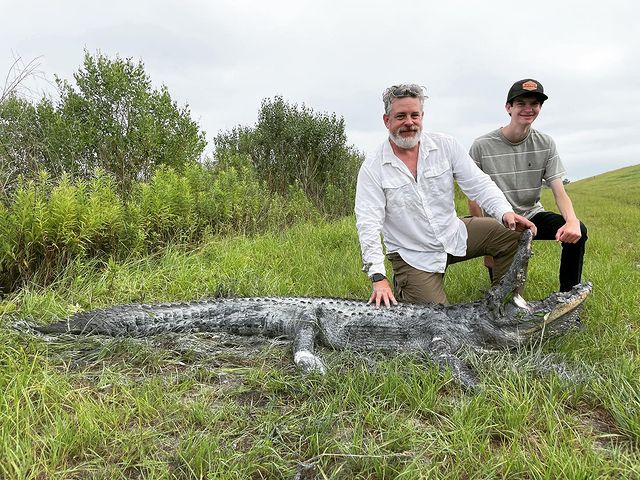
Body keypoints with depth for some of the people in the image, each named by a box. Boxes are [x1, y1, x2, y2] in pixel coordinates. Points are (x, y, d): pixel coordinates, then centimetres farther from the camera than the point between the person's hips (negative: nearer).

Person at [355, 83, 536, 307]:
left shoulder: (446, 145, -2)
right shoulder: (371, 169, -11)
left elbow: (478, 184, -5)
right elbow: (368, 224, -17)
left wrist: (505, 212, -26)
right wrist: (378, 277, -26)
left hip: (454, 235, 4)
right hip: (412, 256, -3)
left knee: (513, 234, -12)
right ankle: (403, 287, 18)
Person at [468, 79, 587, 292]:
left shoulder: (545, 144, -3)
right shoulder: (482, 146, -14)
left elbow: (560, 193, -9)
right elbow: (474, 200, -10)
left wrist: (572, 220, -31)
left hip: (532, 215, 3)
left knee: (577, 231, -24)